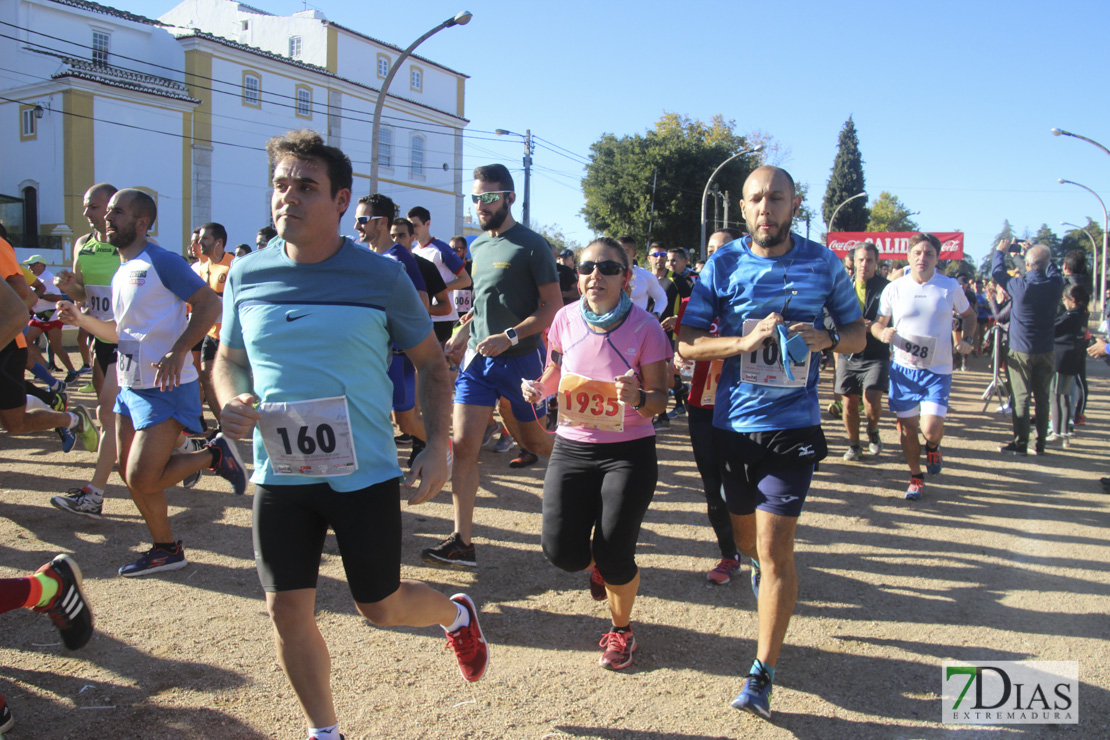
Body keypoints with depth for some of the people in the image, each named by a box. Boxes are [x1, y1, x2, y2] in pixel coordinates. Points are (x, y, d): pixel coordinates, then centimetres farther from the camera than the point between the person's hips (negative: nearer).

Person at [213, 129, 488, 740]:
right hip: (279, 475, 3)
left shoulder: (381, 276, -7)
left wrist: (439, 445, -8)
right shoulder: (246, 275, 1)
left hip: (365, 473, -3)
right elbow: (228, 360, 14)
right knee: (287, 610, 6)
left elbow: (431, 362, 2)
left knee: (380, 607, 8)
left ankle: (457, 614, 43)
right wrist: (231, 402, -8)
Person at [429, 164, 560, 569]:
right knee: (463, 444, -6)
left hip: (521, 358, -5)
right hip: (477, 357, 5)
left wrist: (510, 337, -21)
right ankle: (462, 543, -2)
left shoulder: (532, 245, -9)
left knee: (533, 439, 12)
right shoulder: (478, 245, 12)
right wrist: (463, 334, 12)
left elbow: (553, 306, -12)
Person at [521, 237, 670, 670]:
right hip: (572, 446, 3)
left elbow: (659, 399, -7)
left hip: (628, 451, -3)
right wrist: (539, 388, -7)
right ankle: (598, 563, 34)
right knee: (562, 551, -6)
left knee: (614, 559, -6)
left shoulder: (644, 327, -10)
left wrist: (639, 398, -29)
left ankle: (622, 628, 28)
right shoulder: (566, 319, -2)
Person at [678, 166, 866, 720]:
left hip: (792, 425, -2)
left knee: (775, 550, -7)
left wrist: (826, 338, -13)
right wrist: (745, 341, -19)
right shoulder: (723, 265, -1)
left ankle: (762, 676, 6)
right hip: (733, 423, 2)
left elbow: (856, 332, 9)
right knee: (746, 538, 20)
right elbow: (688, 343, -3)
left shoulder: (823, 264, 0)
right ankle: (763, 566, 58)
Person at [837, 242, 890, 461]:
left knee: (871, 400, -16)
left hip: (876, 355, -3)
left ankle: (873, 430, 17)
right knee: (849, 403, 7)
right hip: (848, 354, 3)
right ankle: (854, 445, 27)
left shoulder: (886, 287, -2)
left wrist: (873, 327, -21)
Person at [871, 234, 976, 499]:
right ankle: (916, 477, 26)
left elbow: (969, 314, 15)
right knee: (906, 427, 6)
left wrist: (967, 340, -3)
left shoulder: (950, 286, 0)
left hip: (938, 370, -1)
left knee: (931, 428, -14)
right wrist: (882, 333, -17)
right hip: (903, 368, 1)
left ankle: (933, 448, 24)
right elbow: (878, 323, 7)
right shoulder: (894, 288, 0)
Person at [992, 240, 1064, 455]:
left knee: (1021, 398, 1)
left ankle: (1020, 444, 3)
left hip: (1021, 351, -3)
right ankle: (1041, 444, 14)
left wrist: (1000, 251, 18)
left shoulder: (1019, 286, -16)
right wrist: (1035, 251, 24)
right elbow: (1053, 269, 16)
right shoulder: (1055, 284, -7)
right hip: (1045, 351, 3)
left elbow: (997, 272, 1)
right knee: (1042, 398, 9)